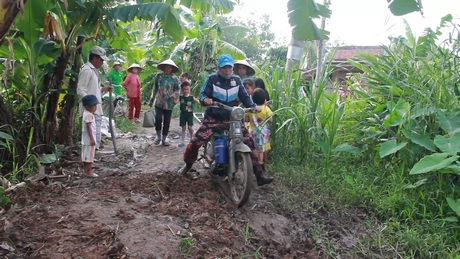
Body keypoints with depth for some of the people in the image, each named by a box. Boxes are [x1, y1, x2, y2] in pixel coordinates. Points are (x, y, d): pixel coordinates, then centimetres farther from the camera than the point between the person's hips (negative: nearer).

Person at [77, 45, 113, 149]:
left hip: (95, 110, 10)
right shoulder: (87, 70, -13)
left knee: (96, 136, 14)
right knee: (95, 136, -10)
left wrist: (104, 89, 13)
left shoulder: (93, 70, 17)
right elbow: (80, 91, -19)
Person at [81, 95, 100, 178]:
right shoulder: (89, 115, -19)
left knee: (85, 155, 15)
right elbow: (88, 127, -23)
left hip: (85, 139, 10)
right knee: (89, 155, -4)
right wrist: (92, 139, -22)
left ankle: (85, 170, 25)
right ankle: (89, 172, 1)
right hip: (89, 139, -10)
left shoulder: (86, 113, 12)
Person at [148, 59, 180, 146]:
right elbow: (155, 88, 11)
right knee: (158, 119, -15)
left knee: (167, 122, 4)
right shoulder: (159, 76, 3)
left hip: (169, 104, 0)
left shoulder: (175, 78, 0)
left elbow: (177, 90, 3)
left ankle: (164, 139, 18)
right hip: (159, 102, 0)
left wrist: (174, 95, -20)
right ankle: (158, 136, 8)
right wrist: (151, 100, 15)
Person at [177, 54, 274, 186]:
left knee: (250, 141, -10)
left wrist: (253, 106, -7)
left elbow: (244, 96, 11)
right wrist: (205, 99, -29)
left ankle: (260, 175, -5)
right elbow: (202, 94, -5)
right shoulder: (212, 79, -1)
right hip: (213, 117, -2)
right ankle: (188, 164, 18)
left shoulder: (236, 80, 9)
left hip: (232, 118, 2)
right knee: (195, 142, -13)